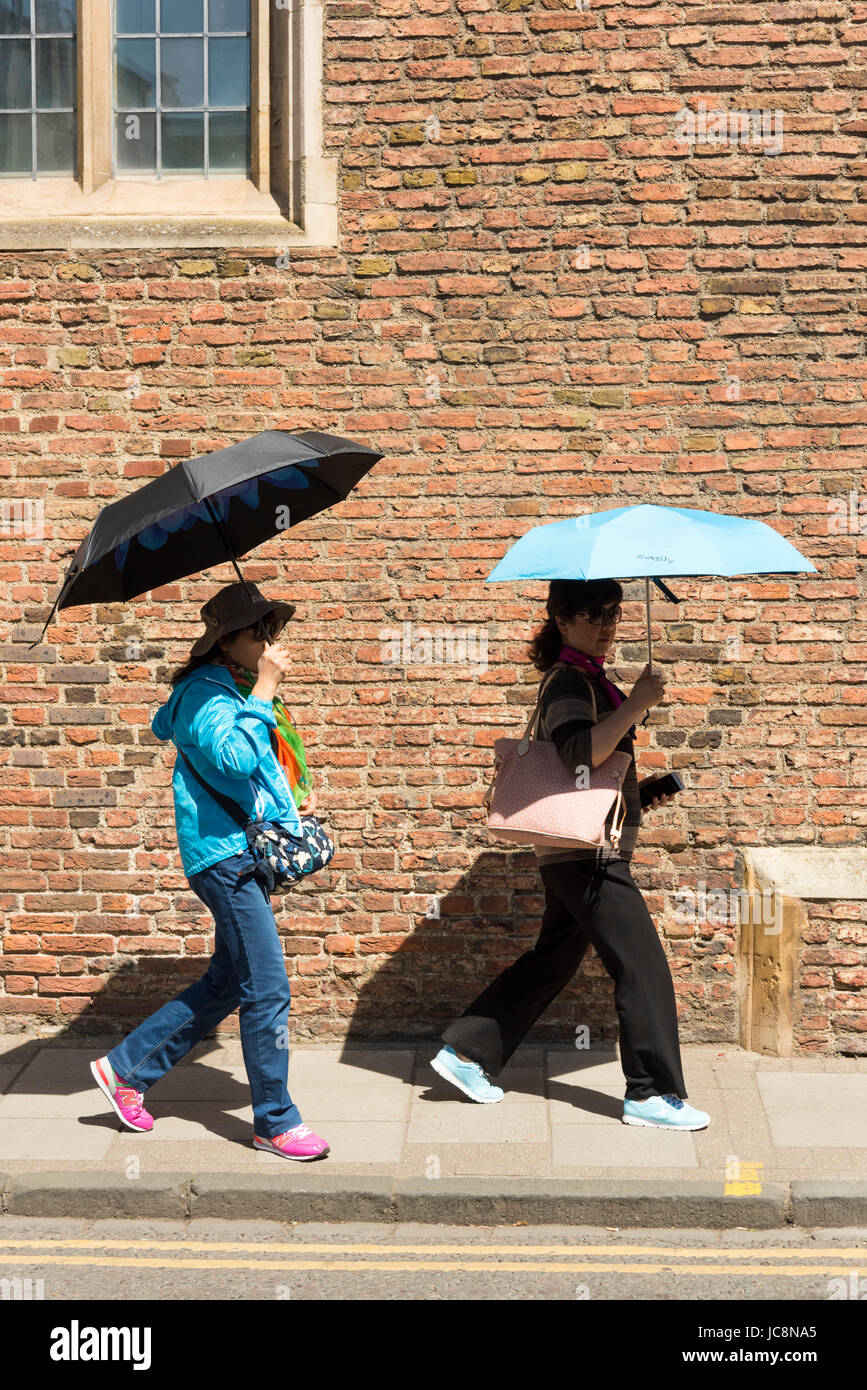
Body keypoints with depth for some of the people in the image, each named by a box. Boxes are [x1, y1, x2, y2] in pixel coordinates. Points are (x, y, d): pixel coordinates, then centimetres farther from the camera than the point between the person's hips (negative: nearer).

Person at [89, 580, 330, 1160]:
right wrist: (264, 690, -23)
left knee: (226, 984, 16)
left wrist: (296, 791, 20)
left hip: (250, 855, 10)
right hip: (225, 855, -10)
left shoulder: (240, 691, 16)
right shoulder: (206, 694, -13)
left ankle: (126, 1068, 27)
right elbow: (236, 756, -31)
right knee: (268, 990, -6)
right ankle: (276, 1122, 6)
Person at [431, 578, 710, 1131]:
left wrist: (636, 787, 15)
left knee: (552, 960, 16)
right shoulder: (567, 682, -14)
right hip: (590, 851, -10)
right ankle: (652, 1094, 5)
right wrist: (636, 704, -31)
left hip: (581, 852, 10)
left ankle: (466, 1051, 22)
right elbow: (581, 752, -32)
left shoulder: (590, 680, 17)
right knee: (643, 966, -5)